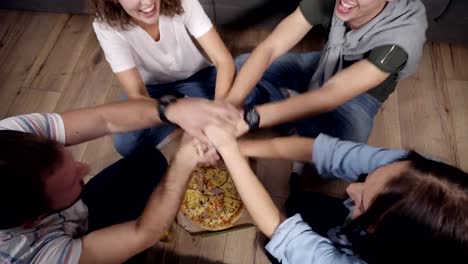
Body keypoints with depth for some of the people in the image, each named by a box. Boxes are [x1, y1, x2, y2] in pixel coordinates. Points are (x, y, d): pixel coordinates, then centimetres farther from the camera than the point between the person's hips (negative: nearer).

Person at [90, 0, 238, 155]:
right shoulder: (107, 26, -28)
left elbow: (224, 60, -29)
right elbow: (136, 95, -32)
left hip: (194, 75, 0)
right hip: (151, 86, 1)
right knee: (126, 144, -23)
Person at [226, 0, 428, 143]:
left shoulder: (402, 37, -37)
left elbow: (329, 96, -42)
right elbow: (269, 49, -29)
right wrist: (228, 106, -43)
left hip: (359, 95, -2)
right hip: (323, 67, 3)